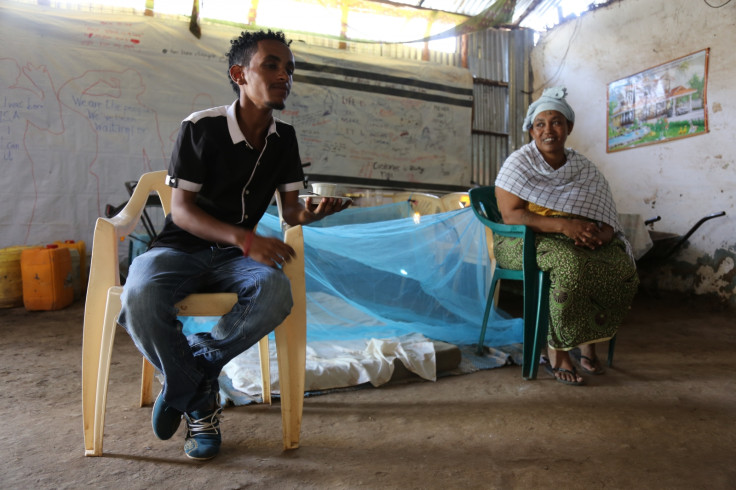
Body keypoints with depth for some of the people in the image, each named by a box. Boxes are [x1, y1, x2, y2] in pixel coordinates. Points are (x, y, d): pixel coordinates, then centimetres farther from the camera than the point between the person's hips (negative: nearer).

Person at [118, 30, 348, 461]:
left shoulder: (284, 138, 3)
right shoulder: (202, 127, -11)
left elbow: (290, 208, 5)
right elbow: (181, 210, -14)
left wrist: (309, 213, -21)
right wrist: (247, 238, -29)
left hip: (235, 255, 3)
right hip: (182, 248, -2)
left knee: (276, 294, -31)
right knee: (141, 297, -35)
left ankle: (185, 379, -6)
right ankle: (201, 403, -8)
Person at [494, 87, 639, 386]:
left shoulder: (584, 169, 9)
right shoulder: (518, 164, -4)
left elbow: (607, 221, 6)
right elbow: (510, 216, -15)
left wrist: (599, 234, -19)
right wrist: (562, 225, -26)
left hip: (576, 242, 5)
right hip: (521, 242, -4)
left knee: (623, 266, -22)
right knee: (571, 264, -35)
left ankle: (588, 341, -6)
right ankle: (557, 350, -19)